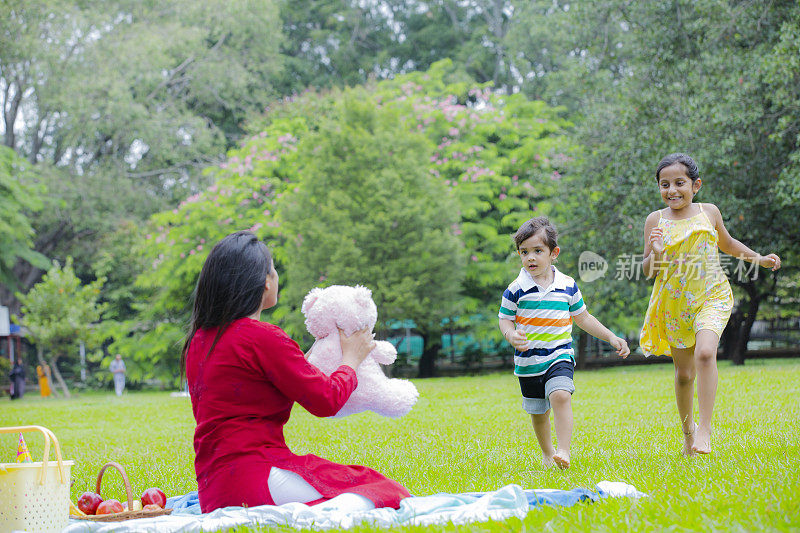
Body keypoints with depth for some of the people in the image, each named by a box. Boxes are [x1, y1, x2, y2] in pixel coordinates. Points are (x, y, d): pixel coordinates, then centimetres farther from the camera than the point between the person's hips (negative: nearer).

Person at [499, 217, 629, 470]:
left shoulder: (567, 286, 1)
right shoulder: (515, 290, -4)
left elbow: (582, 318, 14)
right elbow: (505, 319, 4)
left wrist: (611, 338, 11)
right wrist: (511, 335, -19)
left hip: (560, 356, -1)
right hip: (528, 361, 1)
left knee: (560, 395, -26)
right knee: (538, 412, 12)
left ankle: (564, 451, -27)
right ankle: (546, 452, 36)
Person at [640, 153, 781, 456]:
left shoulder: (709, 213, 3)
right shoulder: (655, 220, -2)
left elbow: (727, 243, 23)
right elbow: (647, 271, -2)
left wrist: (759, 259, 16)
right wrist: (655, 255, -22)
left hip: (711, 296, -1)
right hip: (675, 303, 1)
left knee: (705, 352, -27)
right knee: (684, 373, 8)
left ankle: (704, 428, -25)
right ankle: (687, 430, 30)